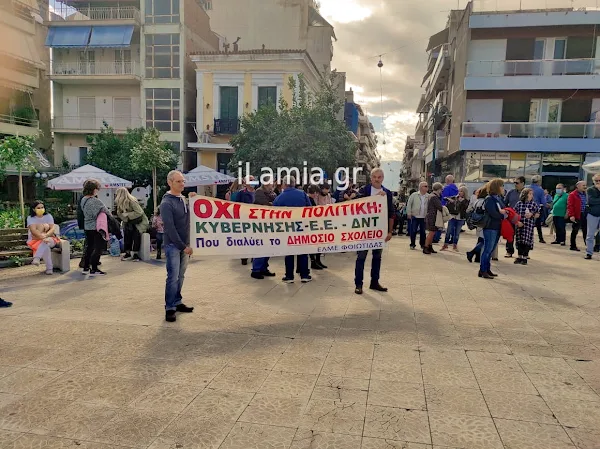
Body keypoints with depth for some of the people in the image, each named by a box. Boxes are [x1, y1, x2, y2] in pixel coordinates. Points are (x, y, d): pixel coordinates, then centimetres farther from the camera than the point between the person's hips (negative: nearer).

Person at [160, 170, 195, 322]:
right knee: (173, 277, -5)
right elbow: (170, 228, -18)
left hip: (184, 244, 7)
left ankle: (177, 302, 24)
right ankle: (169, 308, 3)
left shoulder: (183, 199, 10)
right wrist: (183, 246, -17)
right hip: (173, 245, -7)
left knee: (180, 277, 13)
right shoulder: (167, 203, -14)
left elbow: (191, 217, 14)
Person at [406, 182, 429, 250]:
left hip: (424, 217, 2)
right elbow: (409, 204, -1)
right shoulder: (414, 195, -4)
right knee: (413, 231, 2)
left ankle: (423, 244, 20)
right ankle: (412, 244, 13)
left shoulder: (428, 196, 2)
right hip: (414, 216, -2)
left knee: (423, 231, 8)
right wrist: (409, 213, -4)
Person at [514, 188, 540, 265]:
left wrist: (532, 215, -12)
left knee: (527, 240, -1)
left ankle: (525, 257, 10)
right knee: (519, 241, 7)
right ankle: (519, 257, 20)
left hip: (529, 226, -1)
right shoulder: (519, 203, 2)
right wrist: (517, 222, -6)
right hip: (520, 225, 1)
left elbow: (538, 214, 6)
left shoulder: (534, 204, 1)